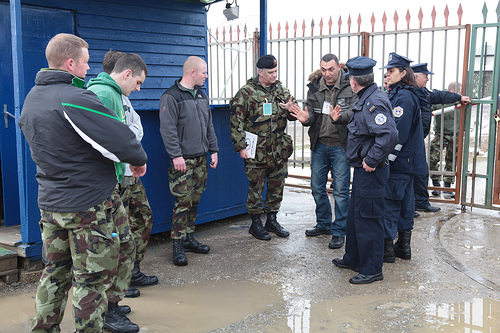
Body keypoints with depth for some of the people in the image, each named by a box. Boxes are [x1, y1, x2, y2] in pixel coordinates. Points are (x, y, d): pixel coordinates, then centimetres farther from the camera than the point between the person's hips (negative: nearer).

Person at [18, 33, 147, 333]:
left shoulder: (31, 98, 8)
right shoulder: (76, 99, -21)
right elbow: (121, 140, -24)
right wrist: (139, 160, -5)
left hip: (49, 203, 8)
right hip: (89, 204, -8)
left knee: (55, 274, 19)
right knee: (92, 279, 4)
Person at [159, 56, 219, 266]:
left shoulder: (202, 95, 16)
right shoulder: (171, 97, -9)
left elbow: (209, 126, 20)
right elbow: (168, 129, -15)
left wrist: (213, 150, 14)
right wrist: (176, 155, -21)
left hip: (201, 158, 8)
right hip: (183, 160, -7)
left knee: (195, 200, 11)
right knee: (183, 202, -7)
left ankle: (188, 238, 22)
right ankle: (178, 245, 1)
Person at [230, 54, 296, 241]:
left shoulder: (282, 91, 9)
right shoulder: (246, 93, -6)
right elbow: (236, 122, -7)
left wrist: (290, 110, -11)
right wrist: (241, 147, -12)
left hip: (279, 151, 5)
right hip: (256, 152, -5)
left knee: (277, 187, 13)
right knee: (256, 188, 4)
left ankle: (272, 220, 28)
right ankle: (256, 223, 17)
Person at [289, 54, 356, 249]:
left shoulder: (350, 87, -10)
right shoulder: (314, 87, 2)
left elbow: (354, 112, -21)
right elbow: (311, 112, 1)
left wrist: (339, 117, -41)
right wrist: (306, 118, -23)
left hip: (340, 145, -5)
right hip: (319, 144, 5)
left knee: (340, 190, 0)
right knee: (317, 187, 14)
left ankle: (339, 231, 13)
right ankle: (323, 224, 33)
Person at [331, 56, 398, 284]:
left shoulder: (374, 103, -22)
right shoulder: (366, 99, 10)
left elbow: (389, 135, -33)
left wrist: (372, 161, -25)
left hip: (371, 172, -11)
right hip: (363, 170, 11)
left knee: (368, 219, -1)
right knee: (354, 216, 21)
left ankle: (372, 270, 12)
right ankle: (353, 259, 36)